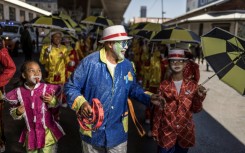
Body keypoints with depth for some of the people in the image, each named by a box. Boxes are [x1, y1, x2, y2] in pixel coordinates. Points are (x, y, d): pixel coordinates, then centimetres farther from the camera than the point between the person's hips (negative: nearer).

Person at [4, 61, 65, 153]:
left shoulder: (47, 89, -12)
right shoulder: (18, 93, -7)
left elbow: (57, 105, -1)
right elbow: (13, 111, 6)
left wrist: (52, 101, -21)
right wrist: (17, 112, -15)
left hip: (47, 132, -2)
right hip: (31, 134, 2)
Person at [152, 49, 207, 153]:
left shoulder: (192, 85, -2)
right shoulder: (163, 85, -7)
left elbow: (196, 110, 1)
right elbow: (158, 110, -3)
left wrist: (199, 97, -17)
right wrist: (155, 131, -1)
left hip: (185, 132, 2)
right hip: (166, 132, -2)